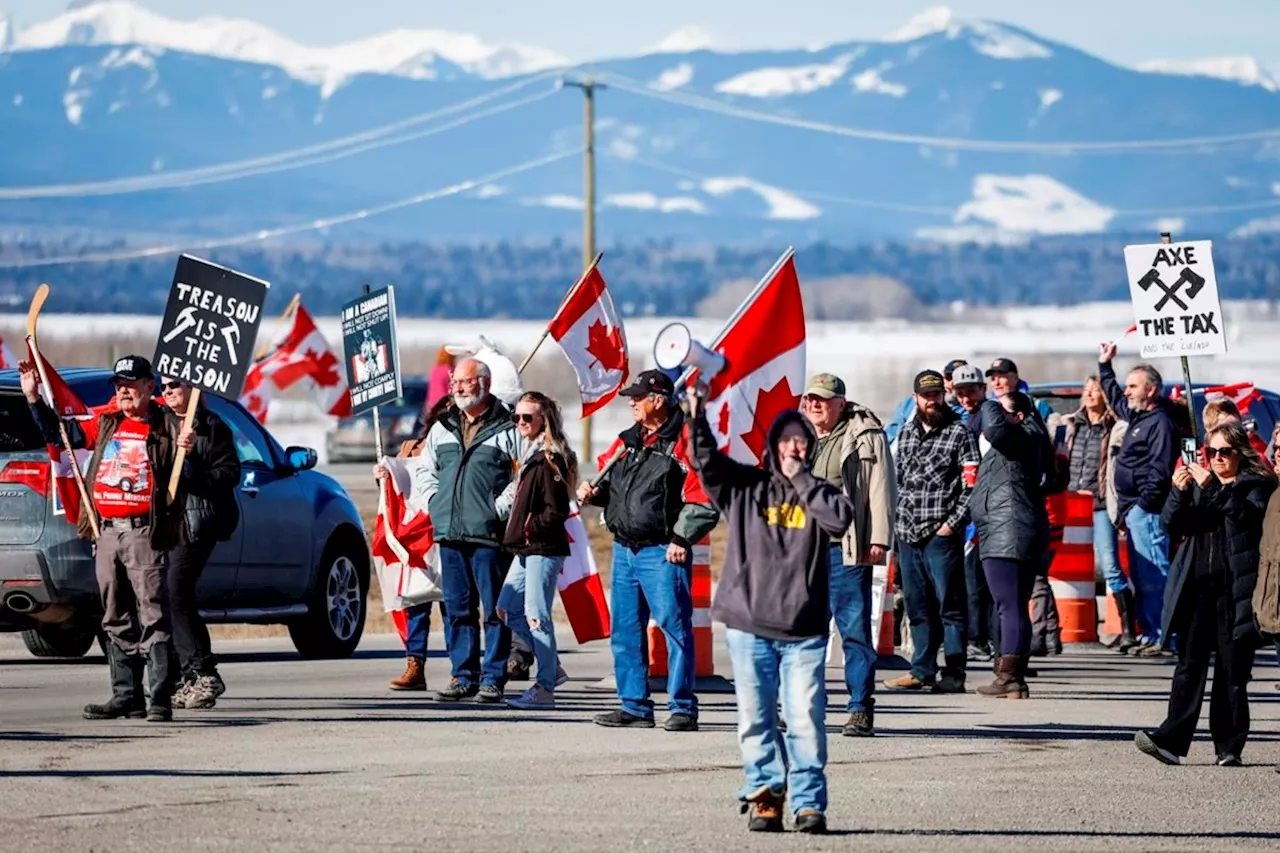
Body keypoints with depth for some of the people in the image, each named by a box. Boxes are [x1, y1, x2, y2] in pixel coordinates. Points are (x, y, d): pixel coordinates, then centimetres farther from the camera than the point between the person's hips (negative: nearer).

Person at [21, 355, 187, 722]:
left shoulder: (167, 426, -2)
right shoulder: (105, 426, 15)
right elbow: (58, 433, 24)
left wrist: (187, 449, -30)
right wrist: (34, 398, 15)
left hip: (144, 535, -7)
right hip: (107, 534, 7)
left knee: (153, 617, -9)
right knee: (116, 620, 10)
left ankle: (160, 700, -10)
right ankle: (126, 695, 17)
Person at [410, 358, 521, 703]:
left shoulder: (506, 429, -1)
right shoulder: (442, 428, 17)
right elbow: (424, 471, 26)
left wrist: (499, 507, -13)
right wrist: (434, 501, 10)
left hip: (489, 534, -6)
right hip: (449, 533, 6)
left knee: (494, 607, -3)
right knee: (457, 608, 8)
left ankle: (493, 678, 1)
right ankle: (463, 676, 13)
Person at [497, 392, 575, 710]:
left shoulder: (549, 460, -13)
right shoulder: (530, 455, 17)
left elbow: (557, 511, -18)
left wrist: (531, 528, -16)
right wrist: (517, 532, 14)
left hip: (543, 549, -10)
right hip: (526, 550, 10)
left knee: (536, 615, -8)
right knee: (508, 610, 12)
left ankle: (544, 689, -4)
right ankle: (551, 667, 21)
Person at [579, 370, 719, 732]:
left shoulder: (684, 443, -9)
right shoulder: (627, 441, 15)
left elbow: (704, 499, -12)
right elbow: (608, 482, 26)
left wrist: (682, 539, -14)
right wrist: (593, 492, 4)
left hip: (662, 553, -8)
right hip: (624, 549, 8)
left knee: (674, 627, -7)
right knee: (625, 630, 9)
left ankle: (683, 709, -3)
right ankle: (634, 707, 16)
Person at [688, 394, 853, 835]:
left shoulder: (818, 493, 8)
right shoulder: (745, 485, 8)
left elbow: (841, 518, -11)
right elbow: (706, 460, -2)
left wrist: (801, 477, -5)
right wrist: (698, 416, -17)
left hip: (804, 629, -1)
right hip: (748, 624, 1)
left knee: (806, 718, -3)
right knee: (755, 717, 2)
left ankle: (808, 802, 2)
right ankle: (764, 795, 9)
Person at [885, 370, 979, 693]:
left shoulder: (959, 433, -2)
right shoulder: (907, 433, 16)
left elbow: (972, 485, -7)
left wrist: (953, 522, -13)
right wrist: (898, 520, 12)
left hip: (942, 534, -6)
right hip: (907, 533, 6)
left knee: (949, 606, -4)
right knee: (917, 605, 10)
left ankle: (954, 675, -3)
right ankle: (922, 670, 17)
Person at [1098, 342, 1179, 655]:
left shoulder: (1160, 422, -12)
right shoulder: (1137, 416, 18)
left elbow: (1161, 469, -20)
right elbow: (1115, 399, 40)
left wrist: (1143, 503, -21)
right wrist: (1105, 365, 42)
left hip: (1146, 512, -11)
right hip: (1133, 511, 11)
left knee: (1154, 576, -13)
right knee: (1141, 577, 12)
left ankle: (1164, 638, -16)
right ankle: (1151, 635, 16)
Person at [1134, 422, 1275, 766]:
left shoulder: (1256, 484, 5)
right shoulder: (1198, 483, 17)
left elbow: (1247, 514, -14)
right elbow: (1172, 525, 9)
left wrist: (1212, 488, -22)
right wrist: (1178, 492, -8)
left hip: (1235, 590, -3)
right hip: (1197, 588, 3)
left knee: (1232, 670, 0)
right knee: (1189, 664, -4)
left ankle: (1229, 746, 5)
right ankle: (1172, 740, -12)